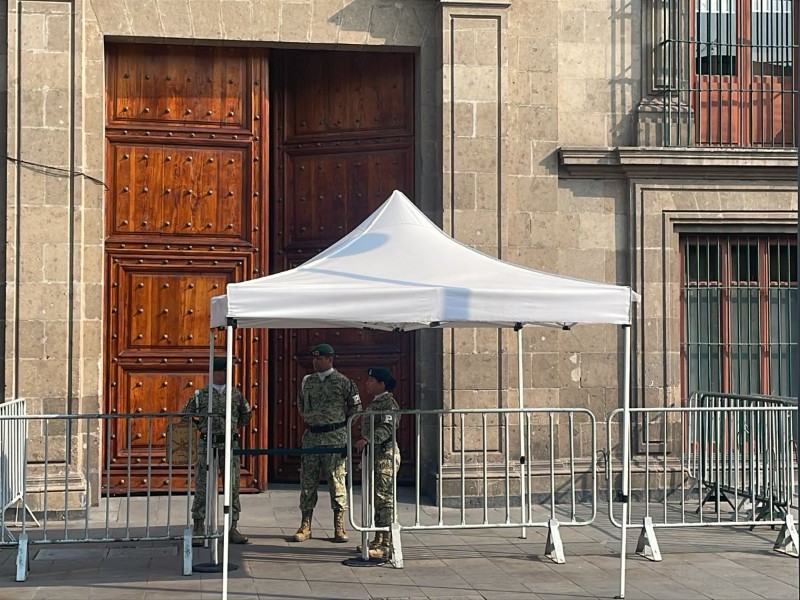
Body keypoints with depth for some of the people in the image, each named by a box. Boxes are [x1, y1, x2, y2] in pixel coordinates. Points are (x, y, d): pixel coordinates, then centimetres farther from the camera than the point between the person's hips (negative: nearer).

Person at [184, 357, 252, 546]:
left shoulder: (236, 394, 7)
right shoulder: (200, 395, 0)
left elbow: (246, 414, 21)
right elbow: (186, 415, 10)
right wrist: (202, 427, 8)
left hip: (230, 445, 2)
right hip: (207, 445, -2)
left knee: (232, 487, 4)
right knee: (202, 487, -1)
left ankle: (233, 529, 12)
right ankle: (198, 531, 5)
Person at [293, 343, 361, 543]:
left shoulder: (342, 382, -2)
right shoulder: (306, 381, 10)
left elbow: (355, 406, 6)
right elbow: (301, 405, 25)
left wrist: (342, 425, 9)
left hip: (335, 438, -4)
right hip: (311, 437, 4)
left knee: (337, 481, -1)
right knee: (307, 481, 4)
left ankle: (339, 527, 4)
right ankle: (305, 526, 10)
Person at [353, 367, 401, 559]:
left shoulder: (389, 403, -12)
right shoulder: (374, 403, 19)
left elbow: (387, 428, -25)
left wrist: (366, 440, -34)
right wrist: (361, 441, 20)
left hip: (386, 455, -11)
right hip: (376, 456, 11)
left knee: (385, 499, -11)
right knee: (376, 499, 13)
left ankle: (386, 545, -11)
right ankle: (378, 540, 20)